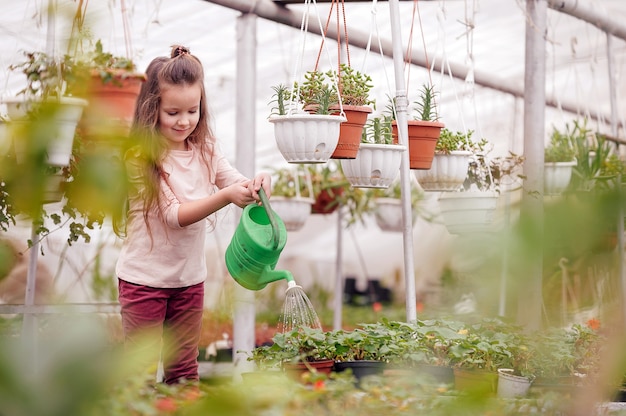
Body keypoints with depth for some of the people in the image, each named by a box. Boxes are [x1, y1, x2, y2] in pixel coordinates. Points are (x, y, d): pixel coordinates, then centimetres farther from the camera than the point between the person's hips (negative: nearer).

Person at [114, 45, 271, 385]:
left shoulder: (205, 151, 1)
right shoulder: (140, 158, -18)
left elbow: (238, 184, -3)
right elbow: (175, 215, -22)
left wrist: (257, 184, -28)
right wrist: (226, 197, -35)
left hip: (190, 277, 5)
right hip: (145, 278, -5)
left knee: (184, 370, 14)